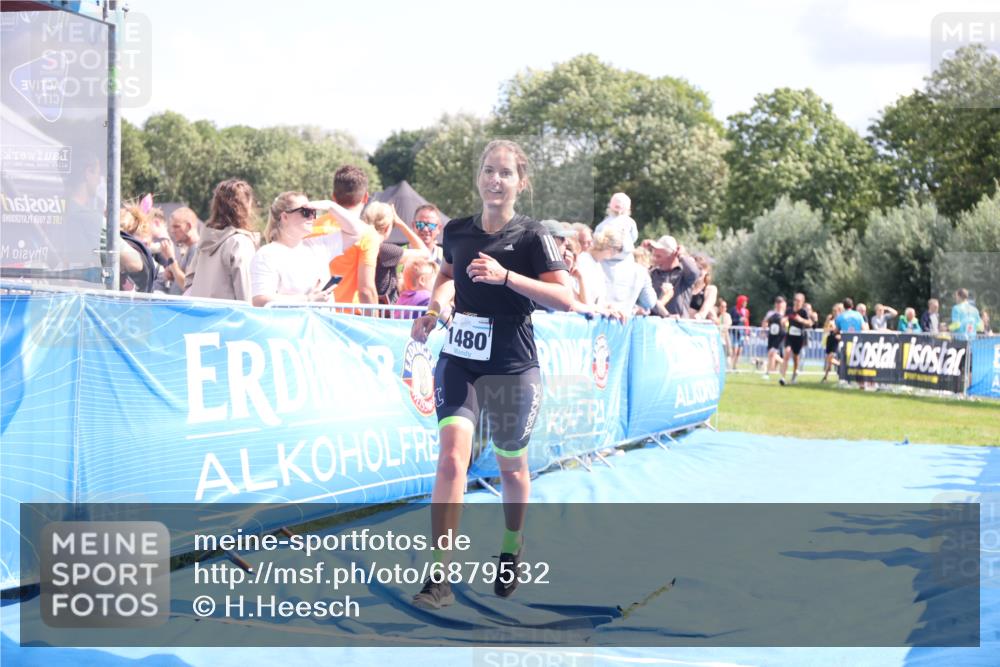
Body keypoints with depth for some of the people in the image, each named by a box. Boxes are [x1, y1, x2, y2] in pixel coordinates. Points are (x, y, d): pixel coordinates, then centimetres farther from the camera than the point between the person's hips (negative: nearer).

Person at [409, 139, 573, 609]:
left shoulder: (531, 236, -8)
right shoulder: (456, 231, 4)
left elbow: (565, 299, -17)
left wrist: (506, 276, -26)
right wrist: (433, 308, 7)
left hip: (511, 369, -2)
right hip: (458, 361, 2)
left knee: (510, 466, 13)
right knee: (451, 456, -15)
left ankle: (511, 549, 42)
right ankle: (439, 577, -15)